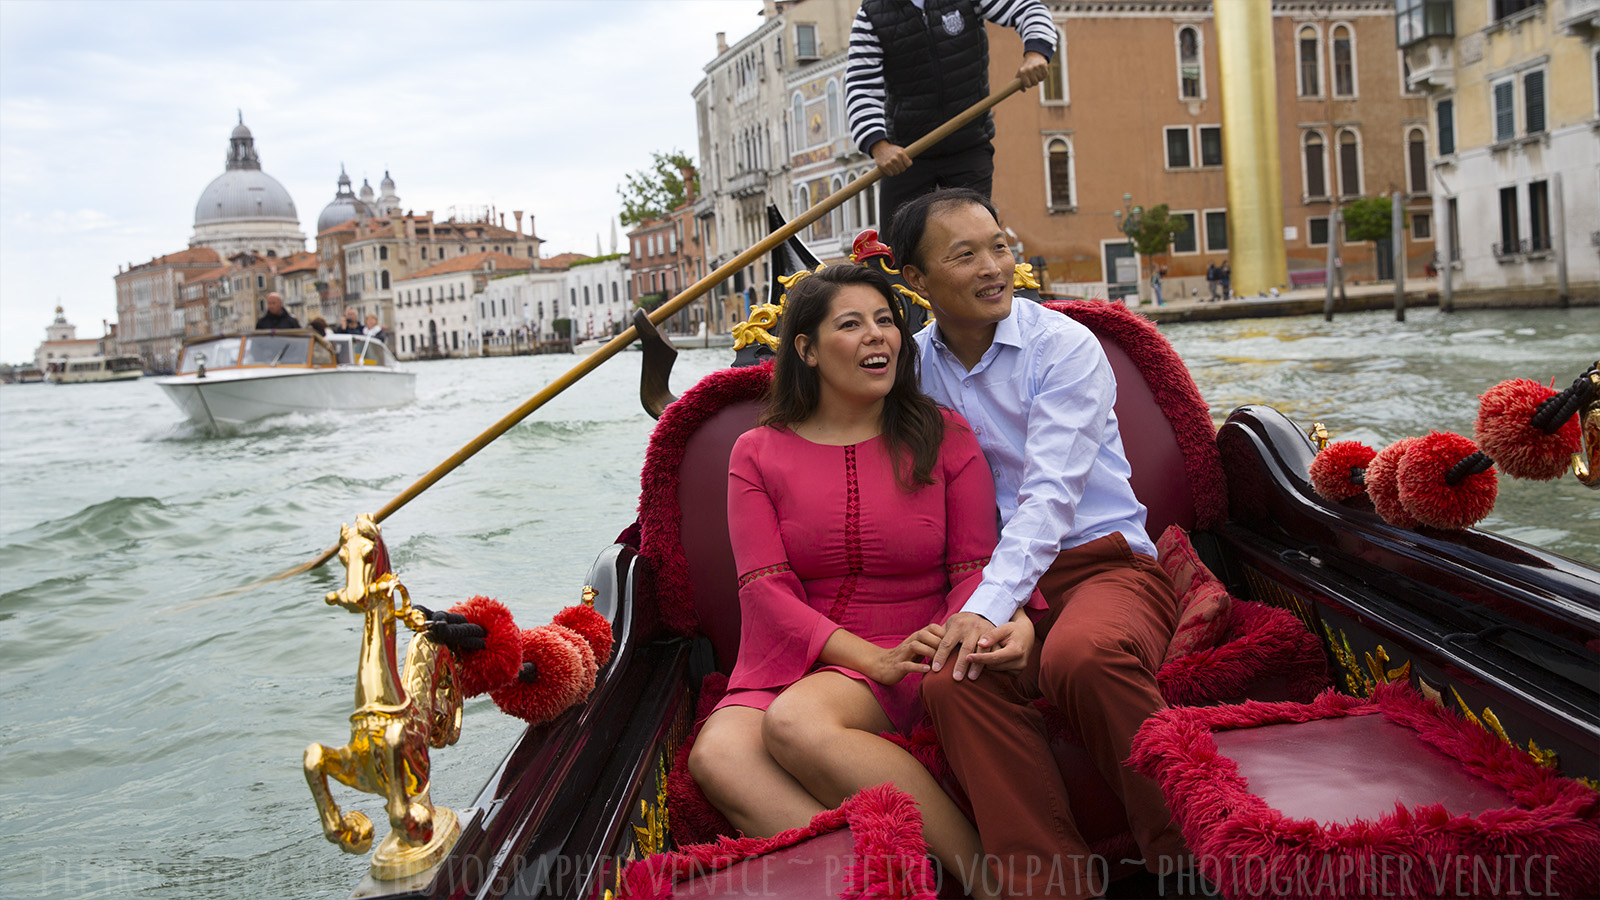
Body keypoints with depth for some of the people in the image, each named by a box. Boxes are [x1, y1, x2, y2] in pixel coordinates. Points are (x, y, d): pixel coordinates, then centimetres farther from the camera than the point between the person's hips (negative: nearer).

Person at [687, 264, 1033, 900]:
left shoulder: (944, 438, 5)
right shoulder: (758, 453, 6)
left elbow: (973, 567, 2)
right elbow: (765, 588, -3)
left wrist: (1000, 624, -23)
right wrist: (876, 658, -17)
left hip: (917, 660, -2)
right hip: (791, 658, 2)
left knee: (796, 722, -34)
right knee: (716, 754, -30)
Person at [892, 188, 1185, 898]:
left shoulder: (1064, 346, -4)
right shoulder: (915, 365, 10)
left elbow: (1050, 494, -16)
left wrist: (988, 607, -29)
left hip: (1106, 565, -3)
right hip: (1001, 579, 3)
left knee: (1084, 654, -38)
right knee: (951, 679, -31)